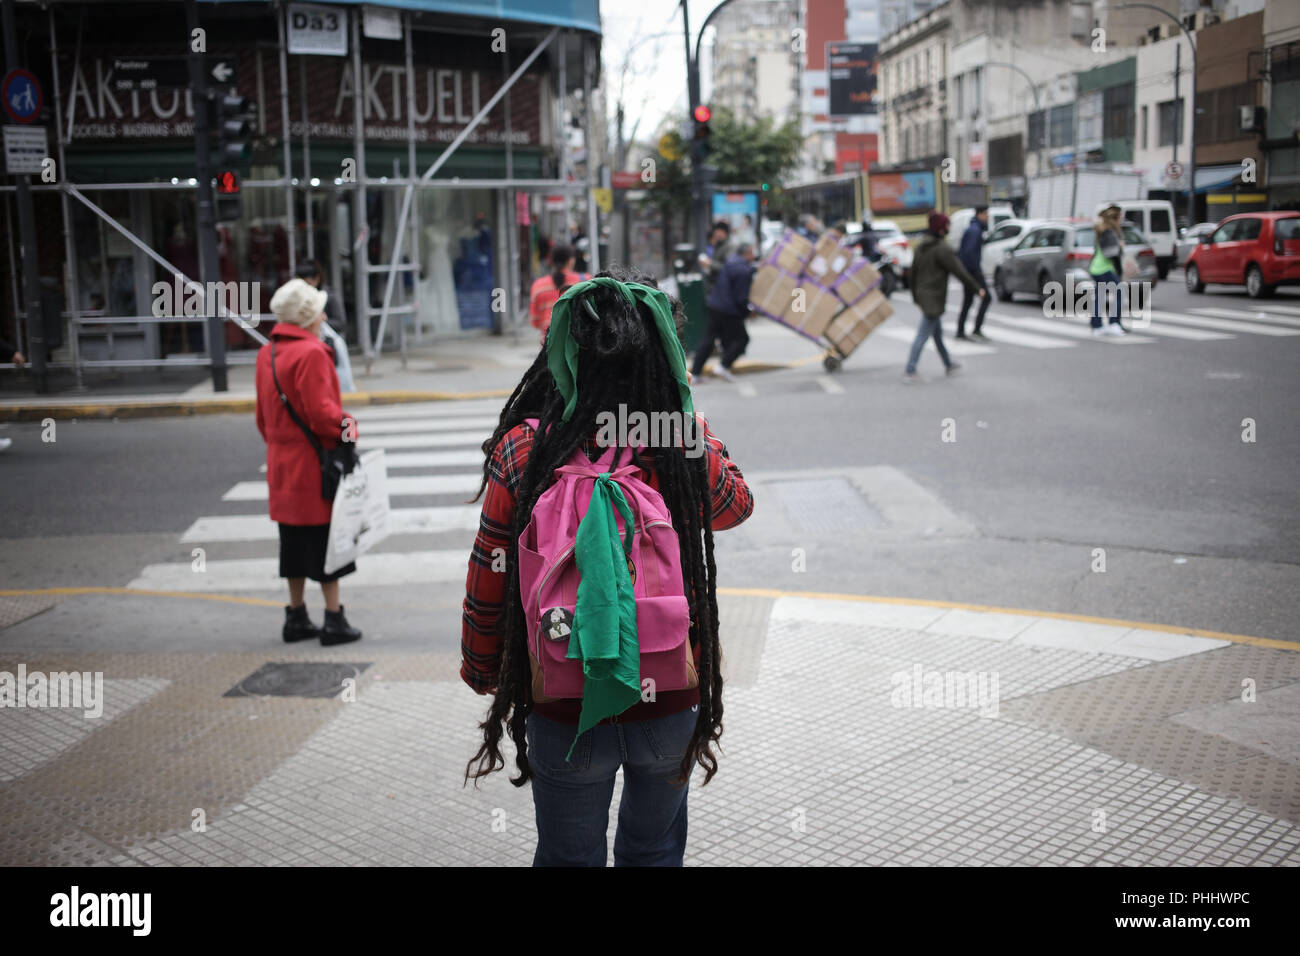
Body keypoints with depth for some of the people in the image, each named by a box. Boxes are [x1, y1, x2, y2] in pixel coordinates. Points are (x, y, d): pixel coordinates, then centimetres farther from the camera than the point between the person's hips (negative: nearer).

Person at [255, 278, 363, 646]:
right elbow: (321, 411, -22)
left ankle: (296, 617, 22)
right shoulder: (310, 354, -17)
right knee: (326, 540, 0)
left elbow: (263, 415, 16)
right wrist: (346, 426, -6)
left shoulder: (266, 354, 11)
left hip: (282, 463, 8)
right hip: (315, 464, -8)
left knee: (295, 543, 15)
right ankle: (334, 620, 5)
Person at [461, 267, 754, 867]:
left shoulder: (524, 451, -15)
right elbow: (735, 504, 9)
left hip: (564, 712, -1)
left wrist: (481, 671, 10)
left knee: (568, 857, 21)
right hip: (671, 704, 1)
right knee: (654, 850, 25)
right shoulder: (688, 449, -14)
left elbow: (488, 583, -7)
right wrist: (684, 412, 11)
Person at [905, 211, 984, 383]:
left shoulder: (921, 247, 8)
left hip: (923, 295, 9)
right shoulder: (942, 249, -18)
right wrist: (977, 288, -8)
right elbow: (958, 271, -17)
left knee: (937, 332, 20)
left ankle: (949, 365, 34)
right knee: (923, 336, -7)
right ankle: (909, 372, -8)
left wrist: (915, 295, 24)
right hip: (934, 298, -9)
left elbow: (914, 271, 15)